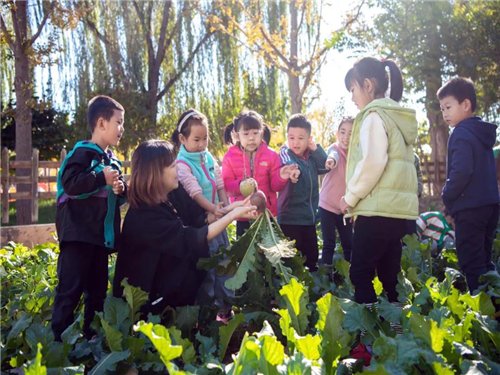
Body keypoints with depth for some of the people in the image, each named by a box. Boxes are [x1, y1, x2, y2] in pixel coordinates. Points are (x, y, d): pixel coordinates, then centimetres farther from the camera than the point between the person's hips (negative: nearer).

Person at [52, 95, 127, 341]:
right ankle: (58, 338, -3)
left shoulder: (112, 161, 17)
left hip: (101, 236, 9)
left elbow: (119, 197, 26)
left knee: (98, 288, 14)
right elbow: (70, 183, -23)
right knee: (71, 288, -9)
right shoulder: (83, 153, -9)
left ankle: (92, 335, 24)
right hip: (78, 234, -9)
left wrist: (120, 189, 3)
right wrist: (102, 178, -19)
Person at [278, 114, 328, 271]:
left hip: (309, 217, 6)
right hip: (290, 218, -6)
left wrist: (314, 148, -12)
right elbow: (289, 163, -32)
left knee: (312, 259, 14)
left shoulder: (311, 156, 9)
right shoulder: (285, 152, -9)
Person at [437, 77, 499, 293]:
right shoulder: (482, 134, 17)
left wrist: (447, 197, -8)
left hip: (470, 208, -9)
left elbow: (461, 172, -23)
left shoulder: (462, 134, -12)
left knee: (471, 263, -7)